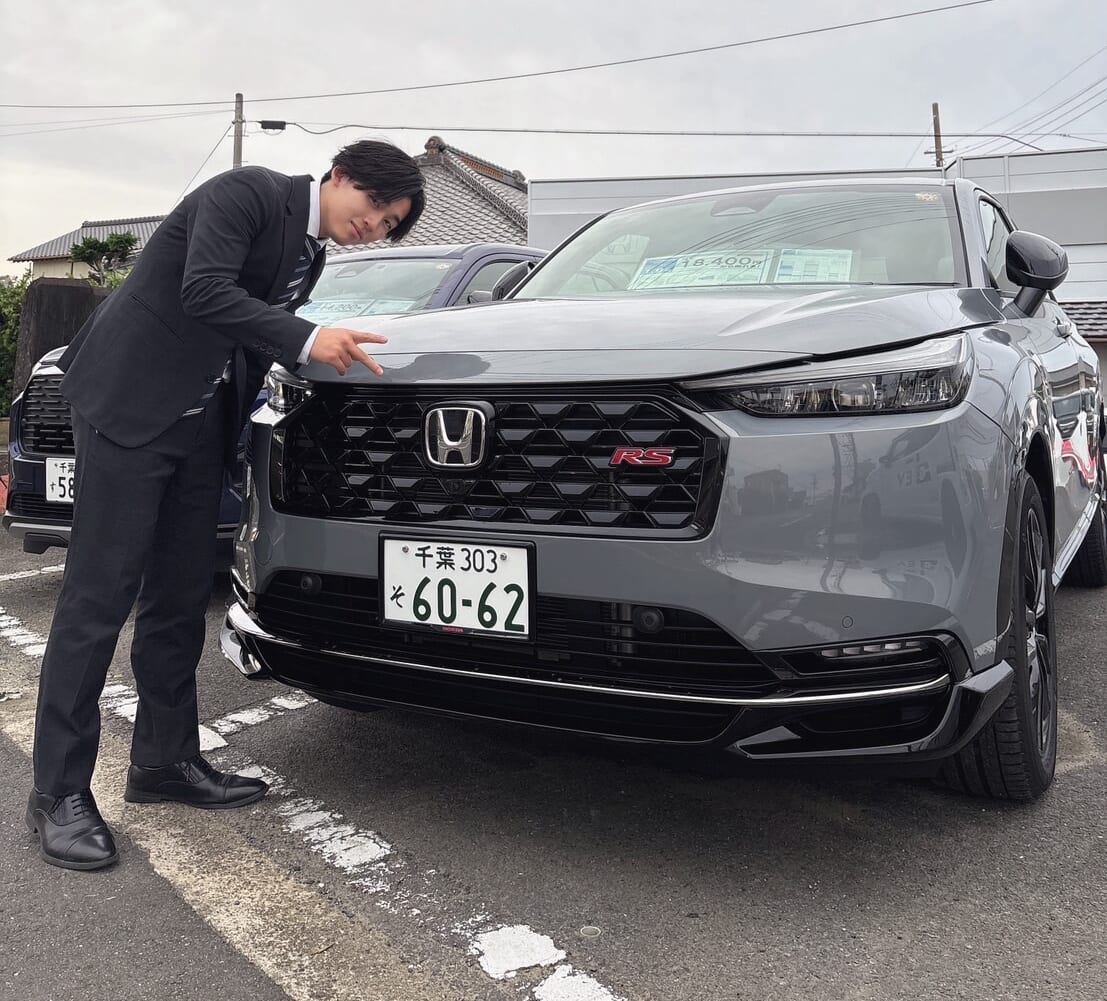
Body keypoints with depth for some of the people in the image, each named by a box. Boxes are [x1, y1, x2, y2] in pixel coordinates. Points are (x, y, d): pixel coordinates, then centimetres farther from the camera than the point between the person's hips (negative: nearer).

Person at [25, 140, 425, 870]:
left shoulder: (309, 255, 14)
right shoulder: (248, 193, -11)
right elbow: (204, 291, -24)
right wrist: (306, 340, -28)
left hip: (200, 422, 9)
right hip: (130, 404, -8)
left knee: (181, 597, 10)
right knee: (100, 596, -7)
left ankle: (165, 759, 21)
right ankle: (59, 791, 1)